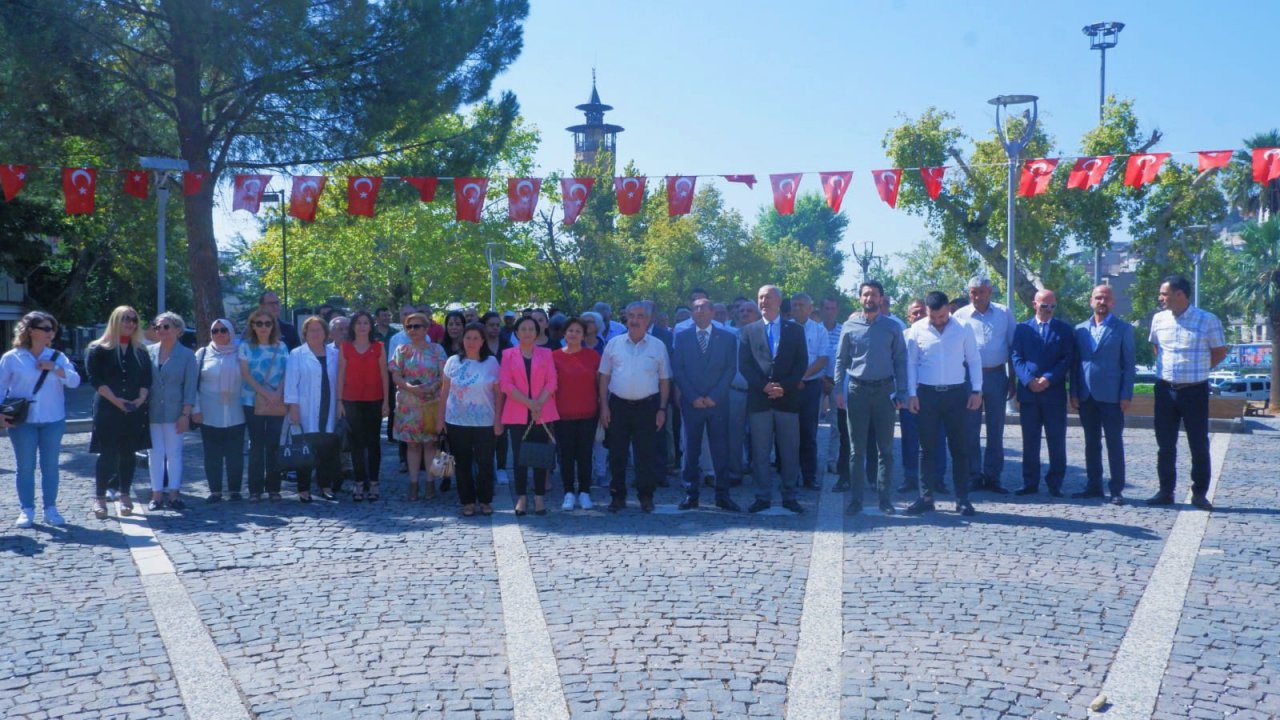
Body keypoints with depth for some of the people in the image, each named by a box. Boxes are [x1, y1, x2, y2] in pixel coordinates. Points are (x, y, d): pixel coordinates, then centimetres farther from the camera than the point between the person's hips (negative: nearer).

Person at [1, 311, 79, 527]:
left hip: (53, 420, 2)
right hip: (22, 421, -2)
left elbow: (74, 381, -3)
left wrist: (55, 368, -16)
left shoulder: (57, 357, 6)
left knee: (50, 466, 6)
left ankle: (50, 509, 14)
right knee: (25, 466, 2)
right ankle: (26, 510, 9)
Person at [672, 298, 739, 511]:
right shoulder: (682, 336, 6)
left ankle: (722, 495, 5)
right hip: (691, 403, 0)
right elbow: (677, 369, 2)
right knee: (691, 450, 2)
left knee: (721, 449, 0)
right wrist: (693, 397, -7)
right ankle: (691, 494, 9)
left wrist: (714, 396, -8)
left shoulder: (727, 337, 6)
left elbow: (731, 369, 2)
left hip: (718, 403, 0)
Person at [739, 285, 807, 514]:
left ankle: (789, 496, 11)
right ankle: (763, 497, 9)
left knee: (789, 450, 3)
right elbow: (744, 365, 3)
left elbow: (802, 363, 3)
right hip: (758, 399, 0)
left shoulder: (795, 330, 9)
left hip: (788, 398, 0)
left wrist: (784, 386, -10)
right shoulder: (749, 331, 10)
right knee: (760, 451, 2)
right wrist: (763, 386, -10)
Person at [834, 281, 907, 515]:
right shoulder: (850, 326, 4)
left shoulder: (892, 327, 3)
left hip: (884, 390, 0)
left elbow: (900, 361, 3)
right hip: (857, 390, 0)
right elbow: (841, 359, 7)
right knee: (857, 448, 4)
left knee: (886, 448, 4)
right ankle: (856, 498, 8)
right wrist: (838, 390, -1)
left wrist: (900, 392, -5)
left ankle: (885, 497, 10)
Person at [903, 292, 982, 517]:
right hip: (927, 394, 0)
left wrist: (977, 390, -2)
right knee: (928, 447, 6)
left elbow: (974, 360, 4)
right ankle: (926, 497, 13)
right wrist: (911, 393, -2)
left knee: (959, 447, 4)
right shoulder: (917, 329, -1)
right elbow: (911, 362, 3)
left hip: (957, 393, 0)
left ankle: (962, 499, 11)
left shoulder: (963, 328, -1)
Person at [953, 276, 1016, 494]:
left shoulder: (1004, 313, 4)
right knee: (971, 430, 3)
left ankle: (993, 477, 15)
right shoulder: (960, 316, 1)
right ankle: (974, 476, 11)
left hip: (997, 376, 1)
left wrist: (1012, 379, 3)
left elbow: (1013, 347, 7)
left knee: (996, 430, 7)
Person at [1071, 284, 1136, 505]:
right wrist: (1074, 393, 3)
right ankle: (1093, 486, 16)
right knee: (1091, 443, 9)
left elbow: (1129, 364, -1)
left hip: (1111, 396, -4)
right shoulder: (1080, 329, 11)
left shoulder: (1123, 329, 1)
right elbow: (1075, 363, 10)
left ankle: (1117, 489, 4)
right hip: (1086, 396, 4)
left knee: (1114, 443, 0)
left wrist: (1126, 395, -8)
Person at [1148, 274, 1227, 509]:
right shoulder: (1159, 319, 4)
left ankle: (1200, 494, 13)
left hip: (1195, 390, -4)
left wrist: (1198, 370, 1)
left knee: (1199, 445, 3)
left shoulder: (1208, 320, -10)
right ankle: (1166, 492, 17)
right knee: (1165, 445, 8)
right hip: (1165, 390, 4)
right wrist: (1165, 368, 12)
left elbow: (1220, 351, 1)